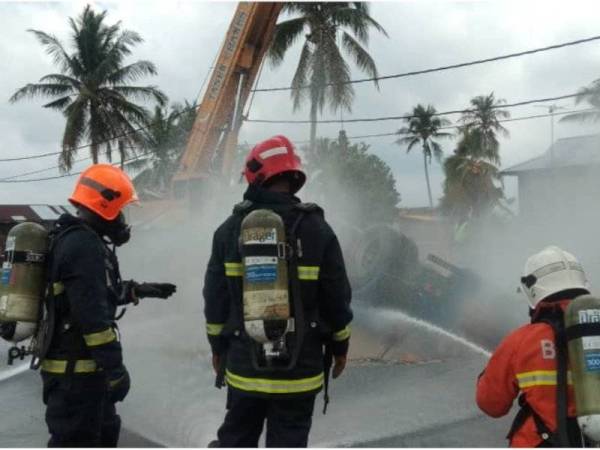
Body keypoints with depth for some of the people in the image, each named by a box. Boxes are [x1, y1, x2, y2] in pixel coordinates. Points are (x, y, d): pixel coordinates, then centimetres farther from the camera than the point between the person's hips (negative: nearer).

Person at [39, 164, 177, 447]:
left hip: (70, 361, 11)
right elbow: (93, 316, -26)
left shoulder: (68, 238, 13)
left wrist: (139, 290, 26)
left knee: (104, 430, 23)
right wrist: (115, 368, -22)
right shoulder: (86, 246, -21)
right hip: (77, 368, -11)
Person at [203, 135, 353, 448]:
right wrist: (340, 347, 11)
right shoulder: (316, 230, -7)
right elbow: (337, 298, -3)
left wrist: (218, 347, 14)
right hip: (299, 367, -1)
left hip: (244, 364, 2)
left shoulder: (231, 229, -3)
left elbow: (215, 298, 1)